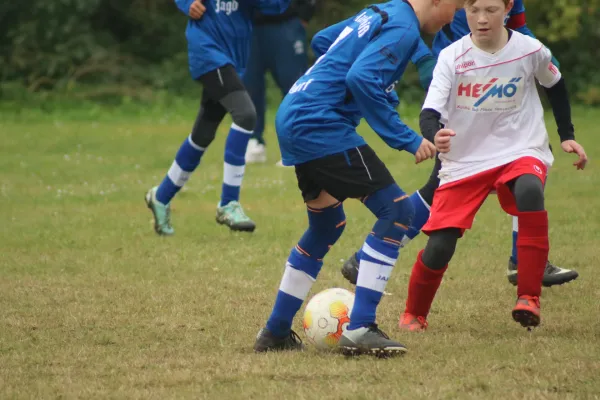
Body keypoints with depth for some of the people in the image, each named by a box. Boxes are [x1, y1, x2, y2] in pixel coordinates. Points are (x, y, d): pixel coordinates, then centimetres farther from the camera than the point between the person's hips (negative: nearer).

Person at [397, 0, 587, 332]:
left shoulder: (530, 51, -6)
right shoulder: (451, 57, -10)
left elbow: (555, 86, 15)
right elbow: (430, 111, -19)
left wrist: (567, 136, 13)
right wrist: (434, 135, -41)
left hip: (520, 151, 0)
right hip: (464, 160, 0)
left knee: (529, 191, -36)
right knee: (439, 245, -10)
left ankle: (528, 298, -28)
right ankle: (413, 314, 21)